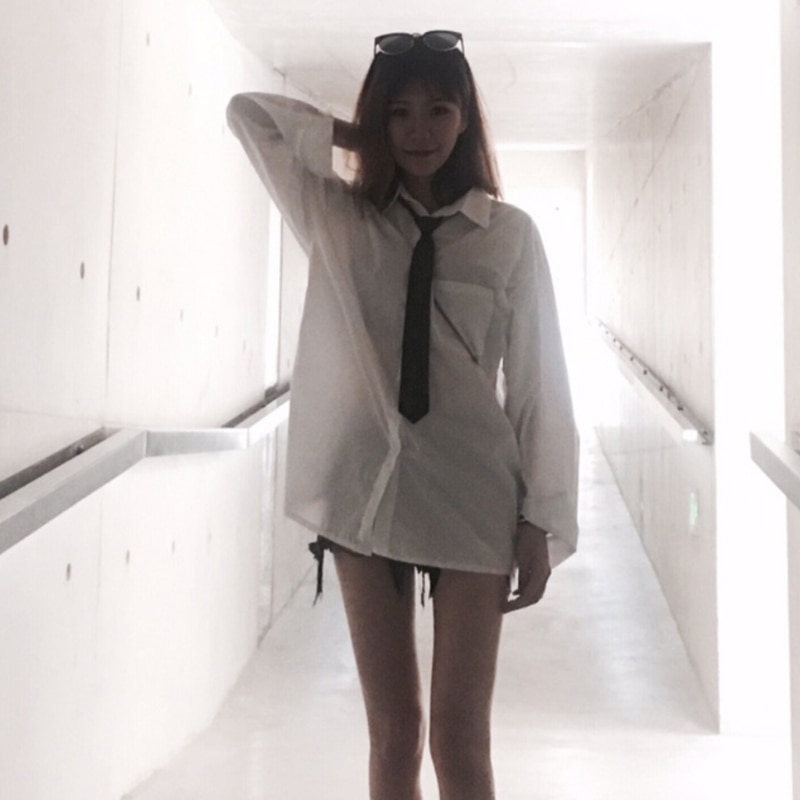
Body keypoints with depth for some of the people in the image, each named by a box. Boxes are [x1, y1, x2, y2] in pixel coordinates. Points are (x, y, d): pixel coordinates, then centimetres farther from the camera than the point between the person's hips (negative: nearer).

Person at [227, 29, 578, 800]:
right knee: (392, 732, 11)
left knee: (459, 737, 5)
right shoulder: (338, 217, 5)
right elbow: (247, 112, 7)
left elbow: (537, 377, -1)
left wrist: (544, 520, -2)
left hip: (472, 500, -1)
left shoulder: (509, 232, -1)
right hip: (364, 493, 2)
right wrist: (358, 140, 2)